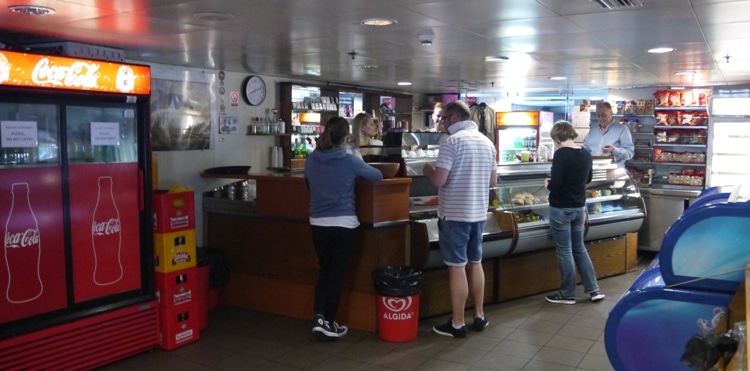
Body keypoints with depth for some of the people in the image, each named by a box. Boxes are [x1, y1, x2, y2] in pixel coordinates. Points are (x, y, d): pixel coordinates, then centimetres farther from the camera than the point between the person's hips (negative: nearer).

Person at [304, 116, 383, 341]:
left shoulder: (311, 160, 1)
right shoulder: (349, 161, -10)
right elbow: (378, 176, 4)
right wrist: (356, 175, 23)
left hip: (318, 223, 4)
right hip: (344, 224, -4)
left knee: (324, 270, 17)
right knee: (337, 273, 5)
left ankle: (319, 317, 7)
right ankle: (329, 323, 9)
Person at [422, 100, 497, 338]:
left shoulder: (452, 141, -14)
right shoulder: (486, 142, 9)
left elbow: (438, 180, -19)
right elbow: (493, 180, 14)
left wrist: (428, 170, 1)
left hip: (455, 214, -7)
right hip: (479, 213, 7)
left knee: (457, 267, -1)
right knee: (475, 263, 17)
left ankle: (457, 324, 7)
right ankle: (479, 316, 25)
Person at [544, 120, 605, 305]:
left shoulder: (561, 154, -19)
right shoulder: (586, 154, 4)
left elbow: (555, 184, -23)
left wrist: (548, 184, -2)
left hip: (561, 209, -7)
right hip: (579, 207, 7)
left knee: (564, 251, 4)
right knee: (579, 248, 19)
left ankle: (568, 294, 14)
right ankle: (594, 290, 19)